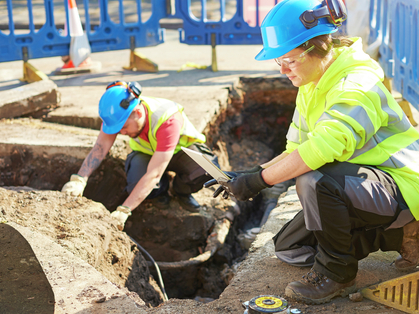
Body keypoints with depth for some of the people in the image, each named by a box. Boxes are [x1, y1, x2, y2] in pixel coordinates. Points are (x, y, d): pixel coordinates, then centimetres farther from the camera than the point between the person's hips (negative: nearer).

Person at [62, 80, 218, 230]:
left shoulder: (168, 121, -42)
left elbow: (153, 175, -44)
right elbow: (100, 147, -27)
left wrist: (122, 211, -48)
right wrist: (79, 180, -44)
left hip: (181, 149, -2)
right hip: (146, 152, 3)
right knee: (136, 185, -32)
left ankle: (182, 191, -1)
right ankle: (162, 188, 5)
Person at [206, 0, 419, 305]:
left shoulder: (357, 86, -26)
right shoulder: (311, 87, 5)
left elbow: (324, 147, -41)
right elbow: (296, 150, 8)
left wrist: (259, 181, -33)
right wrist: (251, 174, -8)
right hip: (364, 183, 10)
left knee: (314, 180, -36)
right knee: (288, 248, 12)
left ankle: (337, 273, -11)